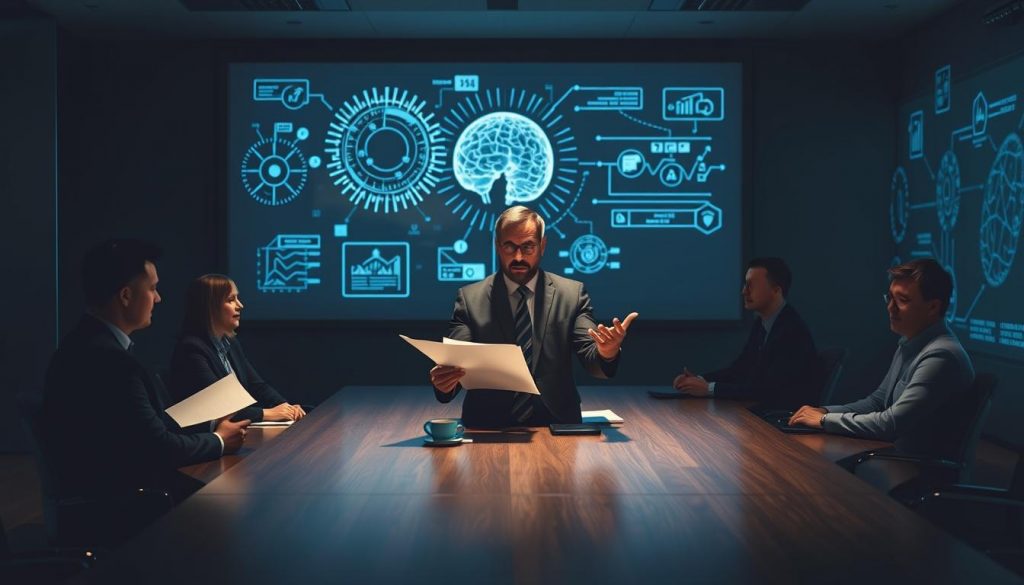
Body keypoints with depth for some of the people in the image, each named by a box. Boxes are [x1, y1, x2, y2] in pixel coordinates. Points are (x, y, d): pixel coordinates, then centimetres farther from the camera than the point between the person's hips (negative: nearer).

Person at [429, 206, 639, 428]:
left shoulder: (572, 294, 9)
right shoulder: (469, 298, 7)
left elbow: (591, 357, 1)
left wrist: (606, 354, -22)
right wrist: (445, 382, -23)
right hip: (489, 429, 0)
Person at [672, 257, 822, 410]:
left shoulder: (792, 330, -21)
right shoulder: (761, 324, 7)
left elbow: (768, 388, -24)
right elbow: (739, 367, 12)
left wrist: (710, 388, -23)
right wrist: (700, 380, -5)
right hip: (764, 406, 8)